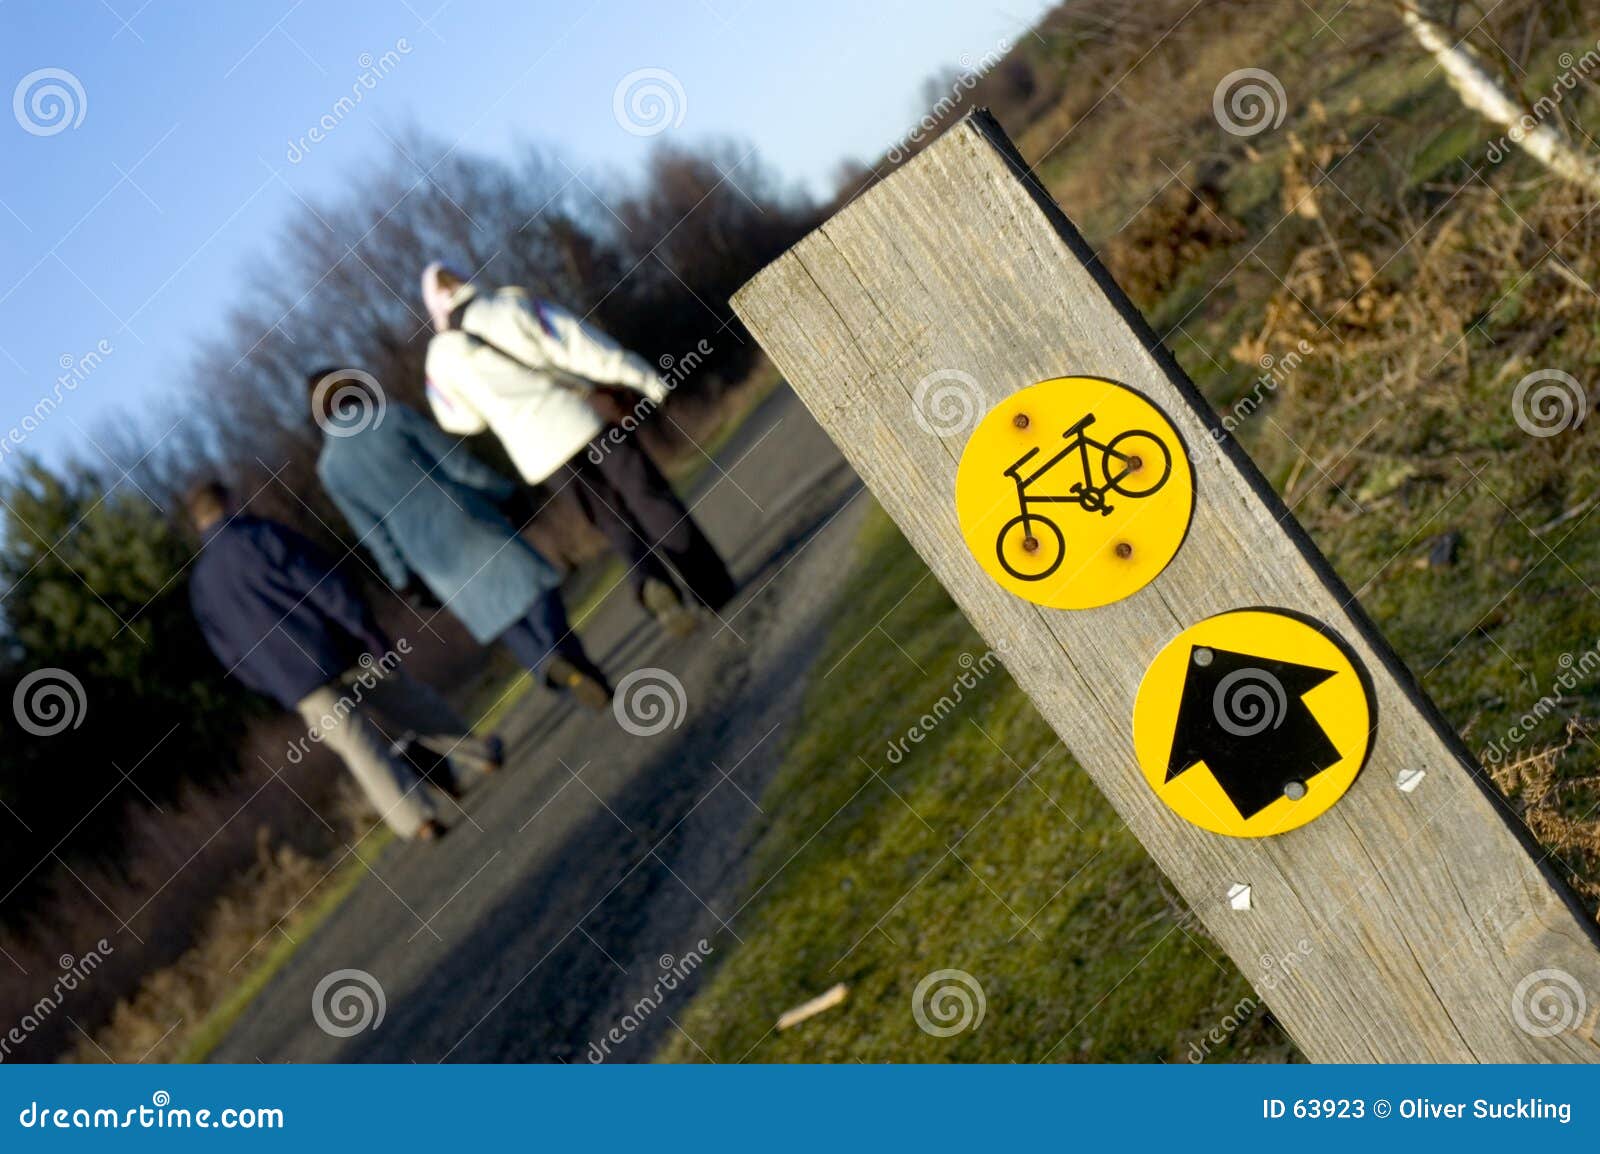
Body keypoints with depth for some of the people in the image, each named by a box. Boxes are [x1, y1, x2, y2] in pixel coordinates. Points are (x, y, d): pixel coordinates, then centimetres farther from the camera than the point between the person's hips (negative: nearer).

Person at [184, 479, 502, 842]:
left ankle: (420, 820, -12)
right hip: (338, 653, -2)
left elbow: (235, 657, 15)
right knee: (413, 702, 18)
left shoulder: (200, 585, 13)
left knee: (365, 752, 1)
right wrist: (369, 630, -13)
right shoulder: (261, 534, -1)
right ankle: (480, 751, 33)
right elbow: (320, 582, -11)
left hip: (296, 686, 2)